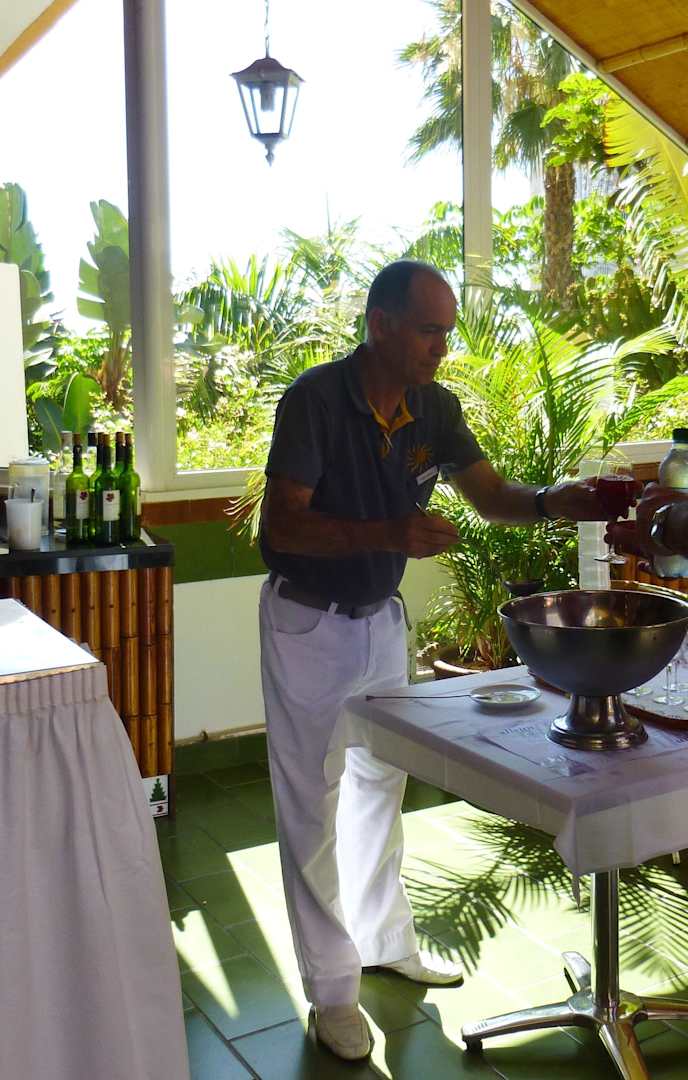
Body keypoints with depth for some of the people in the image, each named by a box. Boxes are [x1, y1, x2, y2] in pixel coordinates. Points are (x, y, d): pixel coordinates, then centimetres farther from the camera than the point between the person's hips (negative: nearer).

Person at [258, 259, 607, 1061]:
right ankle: (332, 989, 16)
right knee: (313, 805, 3)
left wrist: (551, 501, -24)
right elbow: (282, 524, -26)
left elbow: (489, 493, -2)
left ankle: (385, 940, 37)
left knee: (380, 785, 18)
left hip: (381, 617, 6)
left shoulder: (435, 407, -5)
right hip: (308, 623, -6)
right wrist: (389, 533, -38)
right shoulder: (316, 398, -23)